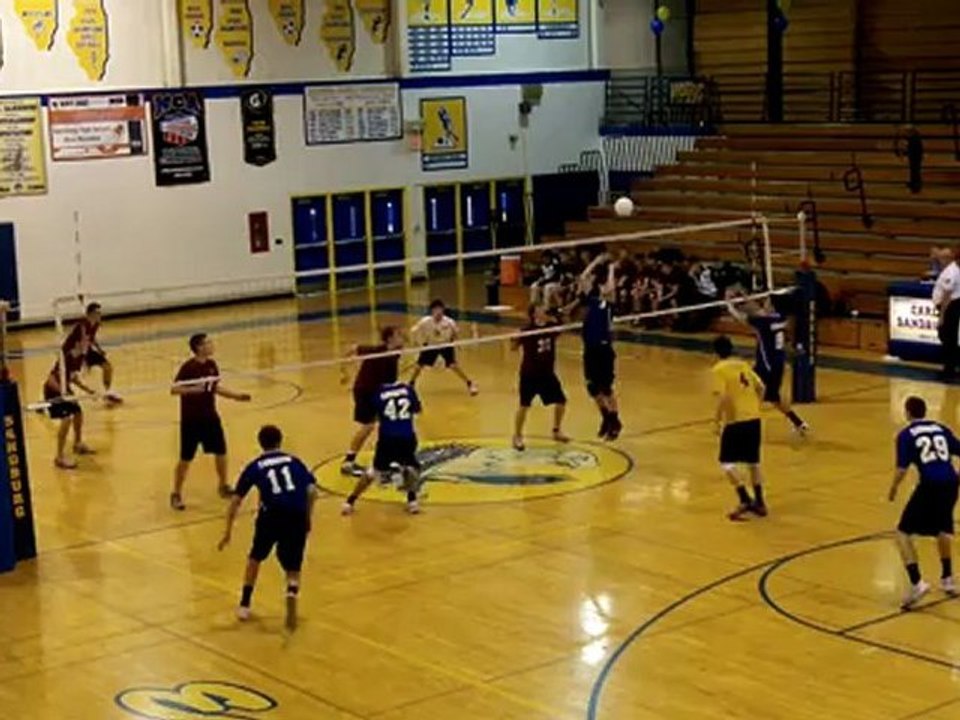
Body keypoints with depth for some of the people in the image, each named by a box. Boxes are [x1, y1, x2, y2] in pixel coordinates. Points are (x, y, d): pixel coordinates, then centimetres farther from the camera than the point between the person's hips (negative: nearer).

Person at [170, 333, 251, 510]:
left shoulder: (212, 364, 2)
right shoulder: (188, 367, -18)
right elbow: (174, 389, -22)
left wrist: (236, 396, 8)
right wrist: (193, 389, -36)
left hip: (210, 417, 6)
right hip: (191, 420, -6)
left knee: (221, 452, 10)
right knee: (186, 458, 0)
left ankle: (224, 487, 29)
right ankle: (176, 494, 13)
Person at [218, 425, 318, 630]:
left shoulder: (255, 466, 16)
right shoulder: (294, 461, 18)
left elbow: (236, 501, 13)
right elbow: (312, 490, 5)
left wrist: (228, 532, 20)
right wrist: (308, 517, 17)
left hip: (271, 515, 0)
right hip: (298, 516, 0)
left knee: (255, 557, 27)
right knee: (293, 568, 14)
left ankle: (244, 605, 30)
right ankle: (291, 595, -17)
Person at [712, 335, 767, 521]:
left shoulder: (719, 369, -8)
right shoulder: (743, 364, 11)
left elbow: (723, 397, -19)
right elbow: (761, 387, 12)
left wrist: (717, 420, -10)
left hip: (735, 421, -7)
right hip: (753, 418, 7)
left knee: (727, 462, 2)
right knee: (753, 461, 19)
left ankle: (745, 500, -12)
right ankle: (759, 502, 21)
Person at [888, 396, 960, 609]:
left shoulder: (906, 434, 3)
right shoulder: (940, 428, 16)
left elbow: (902, 469, -5)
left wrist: (893, 488, 12)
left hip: (931, 485, -5)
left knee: (903, 533, 3)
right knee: (943, 528, 31)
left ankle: (916, 583, -13)